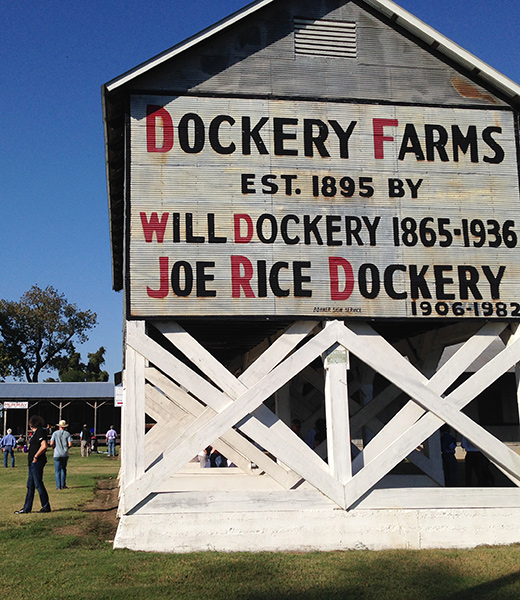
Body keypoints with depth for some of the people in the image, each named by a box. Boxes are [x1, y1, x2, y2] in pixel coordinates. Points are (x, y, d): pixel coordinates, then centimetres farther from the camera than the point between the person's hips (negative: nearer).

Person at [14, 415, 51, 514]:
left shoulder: (40, 432, -14)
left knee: (38, 484, -4)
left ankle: (46, 507, 5)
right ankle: (27, 508, 18)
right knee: (30, 486, 12)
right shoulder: (36, 432, 16)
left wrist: (36, 456, -18)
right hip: (33, 462, 10)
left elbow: (44, 446, -25)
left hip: (37, 462, -10)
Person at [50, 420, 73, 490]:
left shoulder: (55, 433, 0)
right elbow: (70, 444, -6)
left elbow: (51, 443, -8)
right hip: (65, 454, 2)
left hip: (57, 454, -2)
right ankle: (63, 485, 12)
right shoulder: (67, 434, 2)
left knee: (57, 471, 3)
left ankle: (58, 486, -1)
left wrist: (54, 447, 12)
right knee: (63, 469, 16)